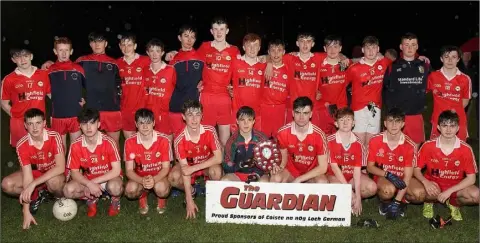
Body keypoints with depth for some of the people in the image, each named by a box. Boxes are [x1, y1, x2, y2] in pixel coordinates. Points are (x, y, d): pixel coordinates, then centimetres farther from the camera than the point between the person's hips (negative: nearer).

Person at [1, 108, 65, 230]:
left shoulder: (54, 137, -28)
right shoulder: (22, 145, -21)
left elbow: (60, 167, -33)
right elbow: (27, 176, -24)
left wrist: (33, 184, -39)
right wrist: (26, 211, -28)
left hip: (55, 173, -3)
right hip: (36, 172, 4)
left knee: (53, 182, -39)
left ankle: (61, 198, -4)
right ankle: (37, 194, 4)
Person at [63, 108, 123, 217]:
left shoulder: (108, 142, -21)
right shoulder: (75, 145, -13)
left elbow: (116, 170, -21)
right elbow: (74, 172, -7)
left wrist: (94, 182, -25)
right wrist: (89, 184, -26)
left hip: (109, 178, -3)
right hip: (87, 181, 3)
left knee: (114, 187, -38)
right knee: (68, 190, -25)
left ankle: (115, 199, 1)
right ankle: (92, 199, 7)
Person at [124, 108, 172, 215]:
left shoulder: (164, 140, -18)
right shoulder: (130, 142, -14)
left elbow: (165, 168, -14)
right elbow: (129, 170, -12)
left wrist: (154, 179, -34)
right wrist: (142, 180, -33)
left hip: (159, 177, -1)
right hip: (140, 177, 1)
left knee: (161, 188, -35)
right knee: (130, 190, -32)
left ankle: (161, 198, 7)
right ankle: (142, 196, 9)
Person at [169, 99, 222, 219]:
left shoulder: (210, 131, -25)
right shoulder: (180, 139, -26)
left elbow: (218, 158, -26)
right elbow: (184, 168, -26)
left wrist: (194, 168, -33)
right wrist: (189, 200, -28)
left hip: (208, 165, -1)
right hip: (189, 165, 1)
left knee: (216, 171, -35)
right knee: (173, 178, -29)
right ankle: (191, 191, 5)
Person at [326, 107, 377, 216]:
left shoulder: (358, 143, -8)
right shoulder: (330, 141, -17)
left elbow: (357, 169, -12)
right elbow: (334, 167, -17)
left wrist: (357, 196, -20)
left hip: (352, 175, 4)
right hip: (335, 176, -4)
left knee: (372, 188, -22)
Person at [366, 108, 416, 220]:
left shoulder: (409, 145, -14)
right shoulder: (375, 141, -12)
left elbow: (407, 176, -16)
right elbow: (370, 167, -3)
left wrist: (397, 202, -23)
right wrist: (388, 174, -22)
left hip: (401, 178, 2)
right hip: (382, 177, -2)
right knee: (389, 189, -35)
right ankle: (384, 202, 2)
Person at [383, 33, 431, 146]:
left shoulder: (425, 66, 7)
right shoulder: (392, 67, 2)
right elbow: (385, 89, 5)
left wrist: (422, 104, 8)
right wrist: (390, 107, 1)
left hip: (416, 115, 2)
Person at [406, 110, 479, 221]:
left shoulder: (466, 149, -14)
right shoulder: (428, 146, -14)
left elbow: (471, 178, -11)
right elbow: (416, 169, -5)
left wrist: (449, 191, -22)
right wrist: (425, 182, -27)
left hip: (455, 187, 1)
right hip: (432, 185, -1)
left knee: (476, 195, -29)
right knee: (415, 193, -33)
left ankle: (453, 203, 5)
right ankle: (429, 200, 5)